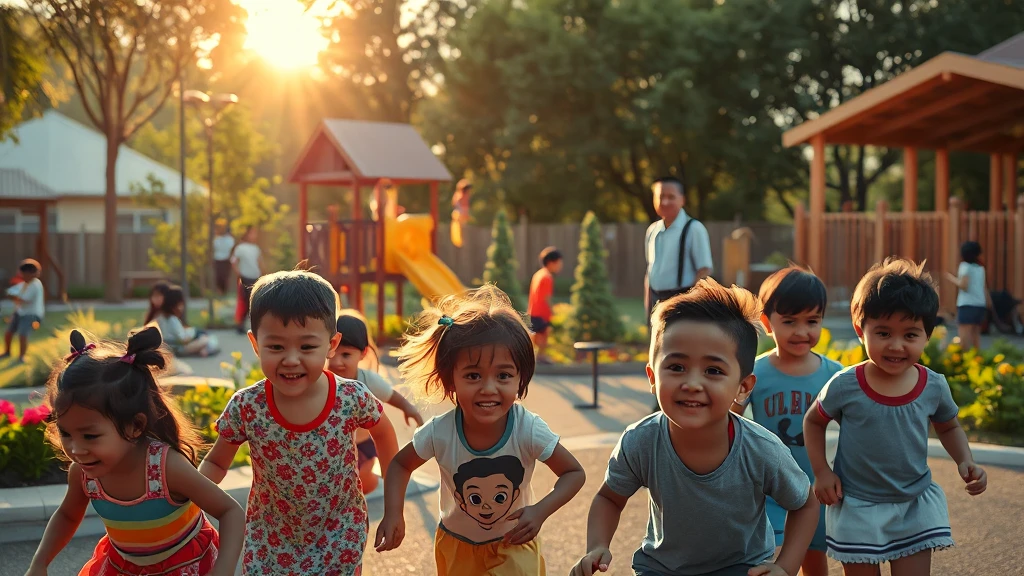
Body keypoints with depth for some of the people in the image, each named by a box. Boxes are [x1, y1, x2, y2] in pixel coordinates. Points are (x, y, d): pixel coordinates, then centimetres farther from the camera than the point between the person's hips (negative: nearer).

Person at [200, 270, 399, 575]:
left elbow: (383, 433, 1)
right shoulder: (245, 408, -21)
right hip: (270, 542, 0)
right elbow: (216, 463, -3)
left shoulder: (353, 399, -21)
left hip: (340, 540, 0)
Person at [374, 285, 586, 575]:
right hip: (457, 547, 1)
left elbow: (574, 472, -14)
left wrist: (541, 510, -29)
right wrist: (393, 514, -21)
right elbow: (400, 464, -6)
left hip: (515, 545, -1)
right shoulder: (439, 432, -27)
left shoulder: (528, 430, -29)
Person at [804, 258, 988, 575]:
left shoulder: (934, 386, -8)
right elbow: (813, 422, 3)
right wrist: (821, 472, -5)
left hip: (916, 505, 2)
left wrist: (965, 461, -5)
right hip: (856, 509, -1)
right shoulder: (844, 386, -15)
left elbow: (949, 428, 12)